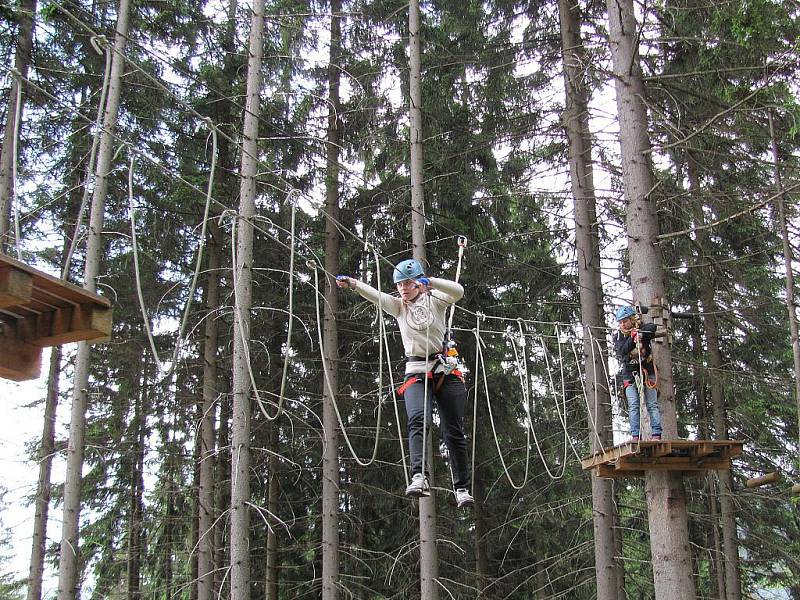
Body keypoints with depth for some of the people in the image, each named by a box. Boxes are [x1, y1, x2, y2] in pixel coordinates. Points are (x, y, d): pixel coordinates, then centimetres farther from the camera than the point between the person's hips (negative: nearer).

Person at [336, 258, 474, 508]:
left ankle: (462, 488, 9)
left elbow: (458, 291, -14)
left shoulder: (434, 299, 6)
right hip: (416, 372, 1)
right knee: (417, 420, -25)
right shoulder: (398, 306, 12)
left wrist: (430, 282, -30)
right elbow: (375, 295, -6)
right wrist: (352, 283, -24)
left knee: (454, 431, 1)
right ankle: (420, 477, -42)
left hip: (445, 371, -1)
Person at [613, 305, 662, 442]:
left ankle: (656, 433, -5)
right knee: (633, 405, -8)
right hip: (630, 374, 1)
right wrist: (632, 339, -30)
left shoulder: (642, 329, -2)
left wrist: (640, 332, -40)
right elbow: (622, 351, -16)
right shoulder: (618, 336, 1)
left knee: (652, 404, -4)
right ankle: (635, 435, -10)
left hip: (646, 371, -1)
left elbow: (653, 327, -24)